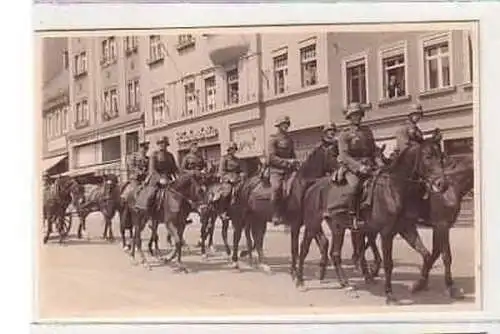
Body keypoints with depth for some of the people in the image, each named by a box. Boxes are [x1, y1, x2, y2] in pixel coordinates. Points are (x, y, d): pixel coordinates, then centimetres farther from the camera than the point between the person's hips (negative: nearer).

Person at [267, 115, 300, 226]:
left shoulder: (289, 140, 18)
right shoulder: (274, 139, 0)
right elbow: (272, 157, -9)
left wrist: (295, 164, 6)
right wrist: (287, 161, -16)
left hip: (288, 170, 6)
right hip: (276, 170, -6)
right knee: (276, 187, -29)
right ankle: (276, 216, -26)